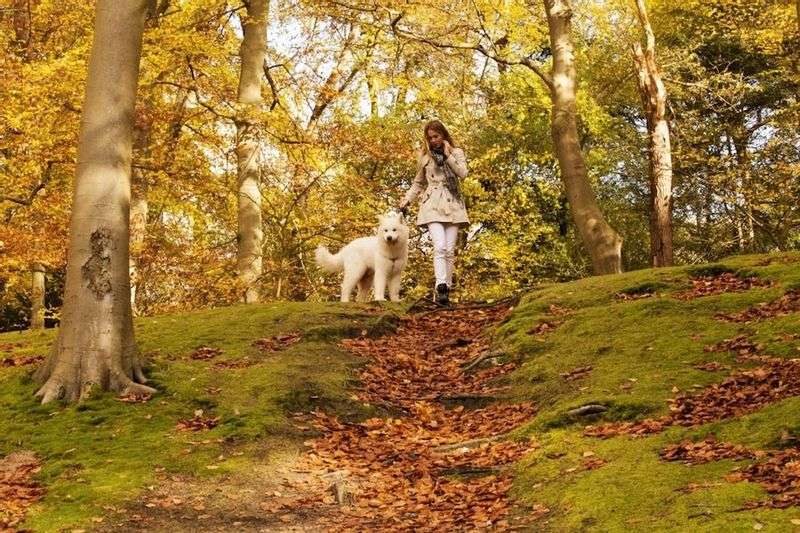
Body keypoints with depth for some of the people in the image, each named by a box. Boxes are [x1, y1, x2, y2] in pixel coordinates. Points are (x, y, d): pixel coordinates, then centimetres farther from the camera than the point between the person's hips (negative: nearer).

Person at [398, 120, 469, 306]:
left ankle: (446, 290, 2)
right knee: (440, 246, -19)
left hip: (452, 204, 1)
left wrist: (448, 155, -6)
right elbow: (418, 183, 22)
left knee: (450, 250, -3)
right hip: (432, 205, -1)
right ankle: (441, 288, -30)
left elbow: (463, 174, -6)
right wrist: (406, 200, 11)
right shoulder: (424, 156, 13)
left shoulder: (457, 152, 11)